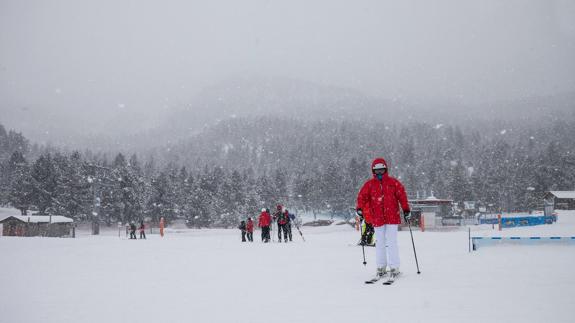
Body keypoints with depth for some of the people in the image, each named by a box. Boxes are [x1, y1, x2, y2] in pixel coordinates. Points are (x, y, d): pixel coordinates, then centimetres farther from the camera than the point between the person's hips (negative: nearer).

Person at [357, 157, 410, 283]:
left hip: (392, 217, -2)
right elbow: (362, 196, 7)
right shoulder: (369, 184, 6)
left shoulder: (393, 182, 3)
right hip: (377, 218, 2)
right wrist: (360, 208, -8)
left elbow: (402, 195, 4)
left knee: (391, 243, -6)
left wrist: (406, 210, 0)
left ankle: (394, 269, 0)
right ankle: (381, 268, 15)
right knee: (380, 244, 7)